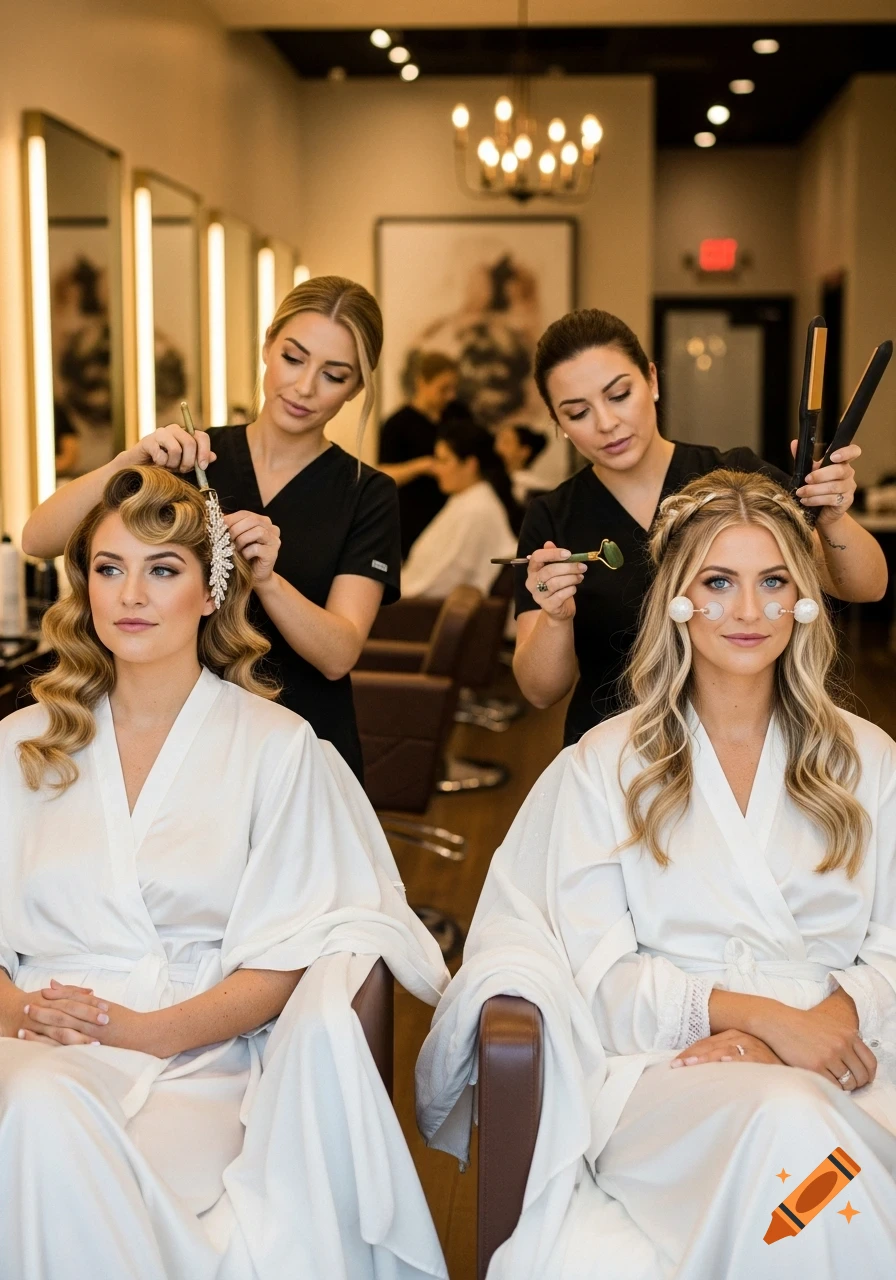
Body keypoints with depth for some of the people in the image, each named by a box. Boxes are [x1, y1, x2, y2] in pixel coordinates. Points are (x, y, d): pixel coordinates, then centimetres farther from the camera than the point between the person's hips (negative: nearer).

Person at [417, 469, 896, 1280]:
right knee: (785, 1122, -37)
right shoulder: (605, 766, 11)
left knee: (804, 1125, -36)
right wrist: (762, 1015, -13)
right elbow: (600, 974, 2)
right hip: (661, 1063, -1)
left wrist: (830, 1020, -13)